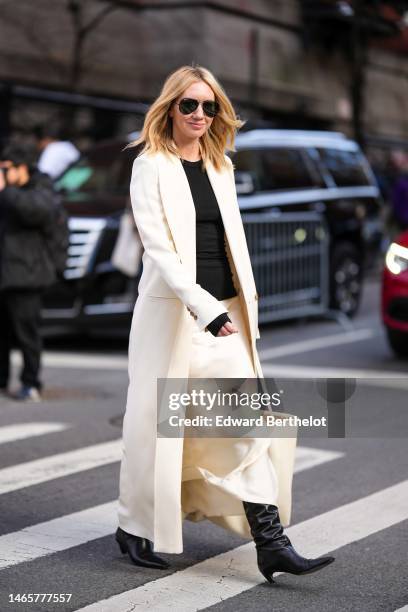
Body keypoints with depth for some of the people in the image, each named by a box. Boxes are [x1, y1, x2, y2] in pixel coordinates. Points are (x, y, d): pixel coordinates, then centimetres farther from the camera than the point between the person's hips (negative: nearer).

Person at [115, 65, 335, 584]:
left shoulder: (221, 166, 14)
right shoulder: (150, 166, -5)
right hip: (171, 311, -5)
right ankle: (135, 529, 24)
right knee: (158, 424, 4)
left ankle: (271, 544, -1)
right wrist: (203, 306, -26)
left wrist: (246, 306, 11)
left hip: (224, 312, 5)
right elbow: (157, 247, -15)